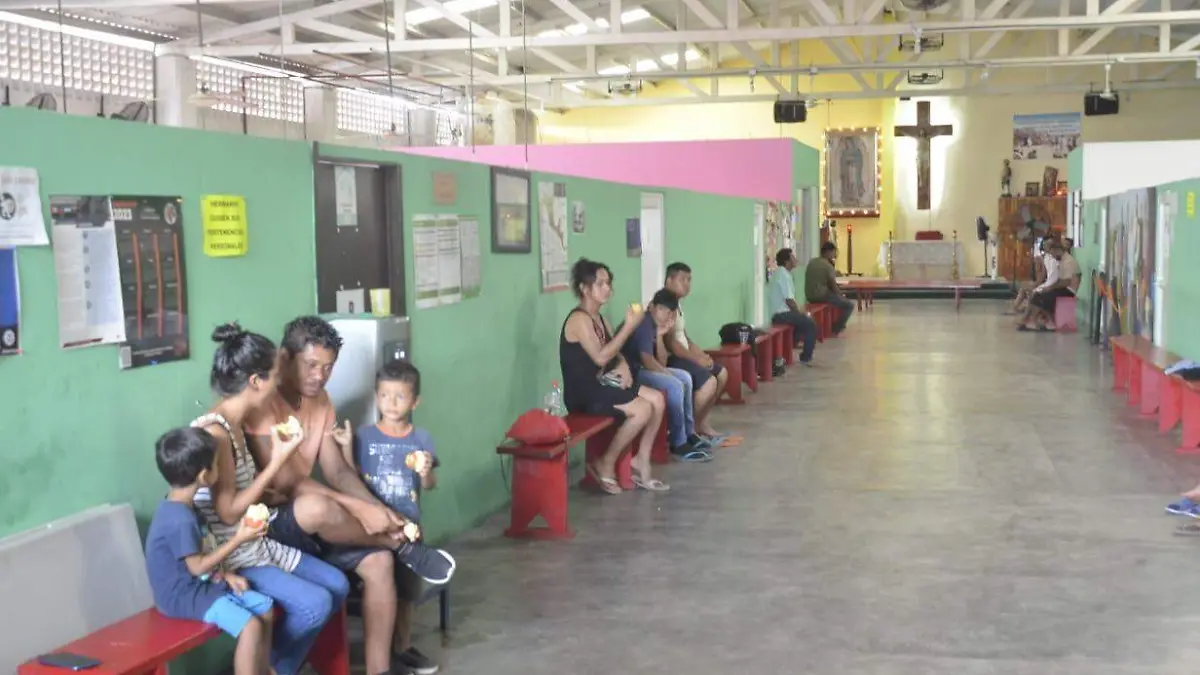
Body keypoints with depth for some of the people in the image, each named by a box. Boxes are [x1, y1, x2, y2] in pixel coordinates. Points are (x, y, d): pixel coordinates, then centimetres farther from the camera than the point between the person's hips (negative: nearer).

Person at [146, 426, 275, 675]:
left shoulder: (178, 507, 6)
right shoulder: (180, 519, -26)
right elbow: (197, 566, -21)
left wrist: (224, 575, 3)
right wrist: (238, 540, -17)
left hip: (196, 585, 10)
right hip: (182, 595, -10)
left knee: (265, 607, 8)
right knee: (250, 625, -22)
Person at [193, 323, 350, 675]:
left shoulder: (234, 425, 8)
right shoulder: (213, 432, -23)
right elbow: (229, 513, -23)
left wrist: (278, 454, 5)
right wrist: (277, 463, -20)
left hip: (255, 545, 10)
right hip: (227, 557, -10)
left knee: (337, 585, 6)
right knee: (314, 603, -20)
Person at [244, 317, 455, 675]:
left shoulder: (320, 401, 6)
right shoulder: (263, 403, -19)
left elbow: (337, 471, 2)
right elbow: (284, 483, -25)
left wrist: (379, 509, -15)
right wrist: (360, 509, -27)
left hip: (307, 520, 8)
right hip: (267, 524, -8)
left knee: (379, 561, -13)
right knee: (315, 507, -39)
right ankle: (402, 545, -13)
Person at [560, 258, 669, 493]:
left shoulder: (598, 318, 14)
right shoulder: (579, 319, -15)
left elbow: (615, 352, 18)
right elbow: (600, 357, -24)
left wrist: (624, 367, -6)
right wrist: (629, 326, -23)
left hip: (601, 384, 9)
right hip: (583, 392, -9)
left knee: (657, 399, -2)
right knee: (643, 409, -22)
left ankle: (641, 463, 3)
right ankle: (605, 464, -6)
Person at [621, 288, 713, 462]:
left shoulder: (655, 325, 12)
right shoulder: (644, 324, -17)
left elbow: (661, 363, 7)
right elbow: (648, 362, -24)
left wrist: (660, 336, -5)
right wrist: (671, 375, -9)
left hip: (642, 368, 11)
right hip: (631, 372, -11)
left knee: (685, 377, 12)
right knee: (675, 386, -23)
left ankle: (688, 432, 16)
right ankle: (679, 444, -15)